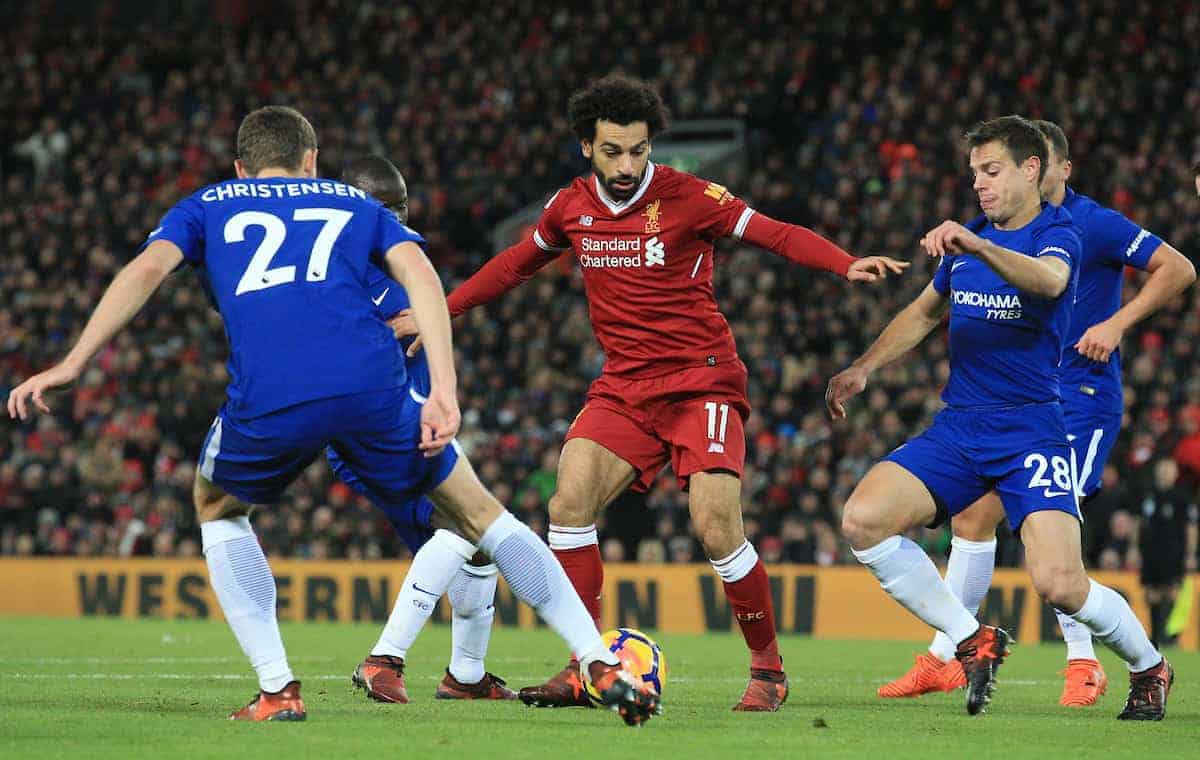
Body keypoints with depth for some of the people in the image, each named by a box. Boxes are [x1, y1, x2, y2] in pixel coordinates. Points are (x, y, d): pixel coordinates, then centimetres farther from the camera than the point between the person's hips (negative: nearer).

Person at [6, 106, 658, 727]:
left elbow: (147, 269, 9)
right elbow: (420, 274, 12)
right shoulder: (354, 204, 30)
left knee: (217, 511, 31)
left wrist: (72, 364, 6)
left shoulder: (208, 206, 29)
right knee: (477, 513, 20)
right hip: (372, 387, 1)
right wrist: (443, 391, 2)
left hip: (265, 398, -1)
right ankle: (603, 667, 14)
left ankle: (277, 689, 18)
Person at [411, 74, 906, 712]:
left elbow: (780, 235, -15)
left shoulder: (687, 198, -10)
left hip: (701, 381, -4)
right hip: (624, 388, 4)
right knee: (570, 501, -16)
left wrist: (848, 265, -31)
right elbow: (516, 264, 23)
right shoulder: (570, 208, 4)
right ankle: (584, 668, -8)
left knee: (716, 528, -17)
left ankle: (768, 668, 4)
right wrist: (441, 310, 22)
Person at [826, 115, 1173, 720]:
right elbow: (924, 312, 32)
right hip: (957, 427, 6)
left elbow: (1049, 281, -30)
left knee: (1059, 584, -20)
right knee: (862, 521, -17)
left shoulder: (1057, 234, -5)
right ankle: (973, 641, -1)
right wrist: (862, 368, 20)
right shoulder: (966, 238, 15)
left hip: (1030, 429, -6)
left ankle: (1149, 668, 13)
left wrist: (978, 246, -46)